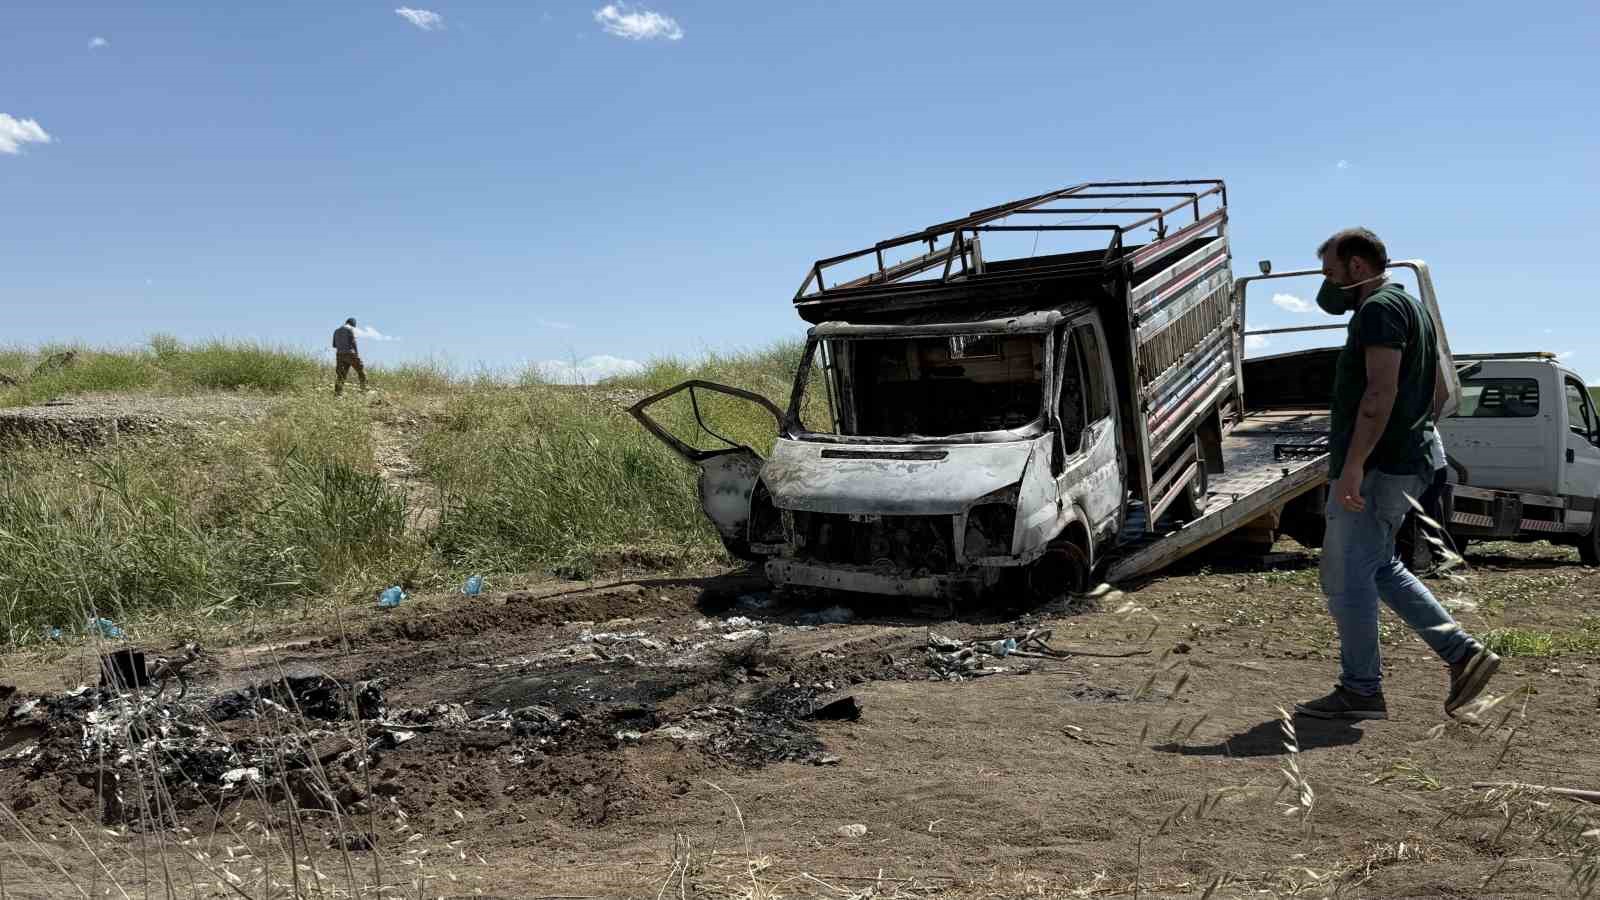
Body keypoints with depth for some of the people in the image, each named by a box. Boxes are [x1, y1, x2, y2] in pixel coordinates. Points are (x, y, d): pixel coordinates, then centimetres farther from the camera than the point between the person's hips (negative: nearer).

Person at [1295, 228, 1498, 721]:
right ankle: (1462, 652, 14)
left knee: (1345, 575, -5)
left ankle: (1360, 691, 2)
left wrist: (1352, 464, -28)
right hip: (1406, 462, 11)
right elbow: (1438, 390, 27)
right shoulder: (1411, 308, 21)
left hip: (1376, 467, -11)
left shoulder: (1380, 308, -12)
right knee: (1379, 569, 18)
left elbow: (1381, 391, -24)